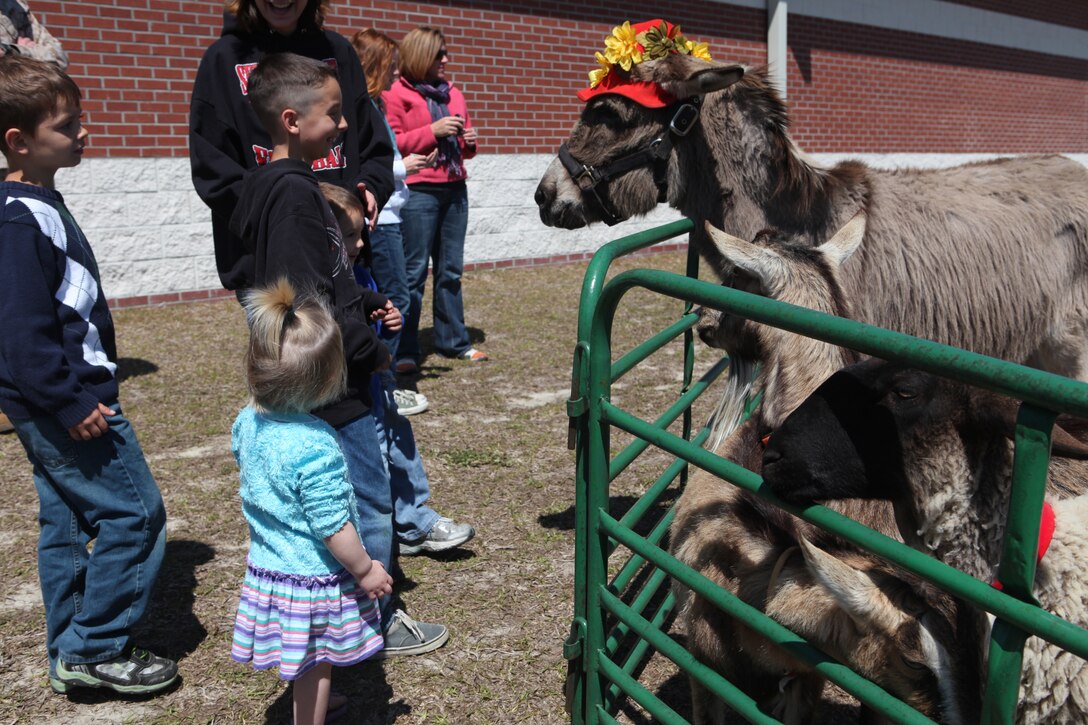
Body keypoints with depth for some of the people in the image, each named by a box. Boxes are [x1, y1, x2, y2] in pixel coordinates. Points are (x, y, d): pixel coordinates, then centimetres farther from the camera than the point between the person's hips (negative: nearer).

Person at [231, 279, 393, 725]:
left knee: (306, 662, 28)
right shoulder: (314, 445, -31)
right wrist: (365, 571, -12)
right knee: (314, 664, 14)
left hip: (267, 566, 8)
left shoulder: (247, 423, -8)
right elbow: (332, 526, -24)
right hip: (311, 578, -7)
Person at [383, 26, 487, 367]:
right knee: (413, 272, -4)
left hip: (455, 190, 6)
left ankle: (453, 340, 19)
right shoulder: (396, 94, -2)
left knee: (451, 270, 10)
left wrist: (469, 141, 3)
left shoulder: (453, 94, 18)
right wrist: (432, 131, -16)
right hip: (417, 192, -6)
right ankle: (405, 350, 2)